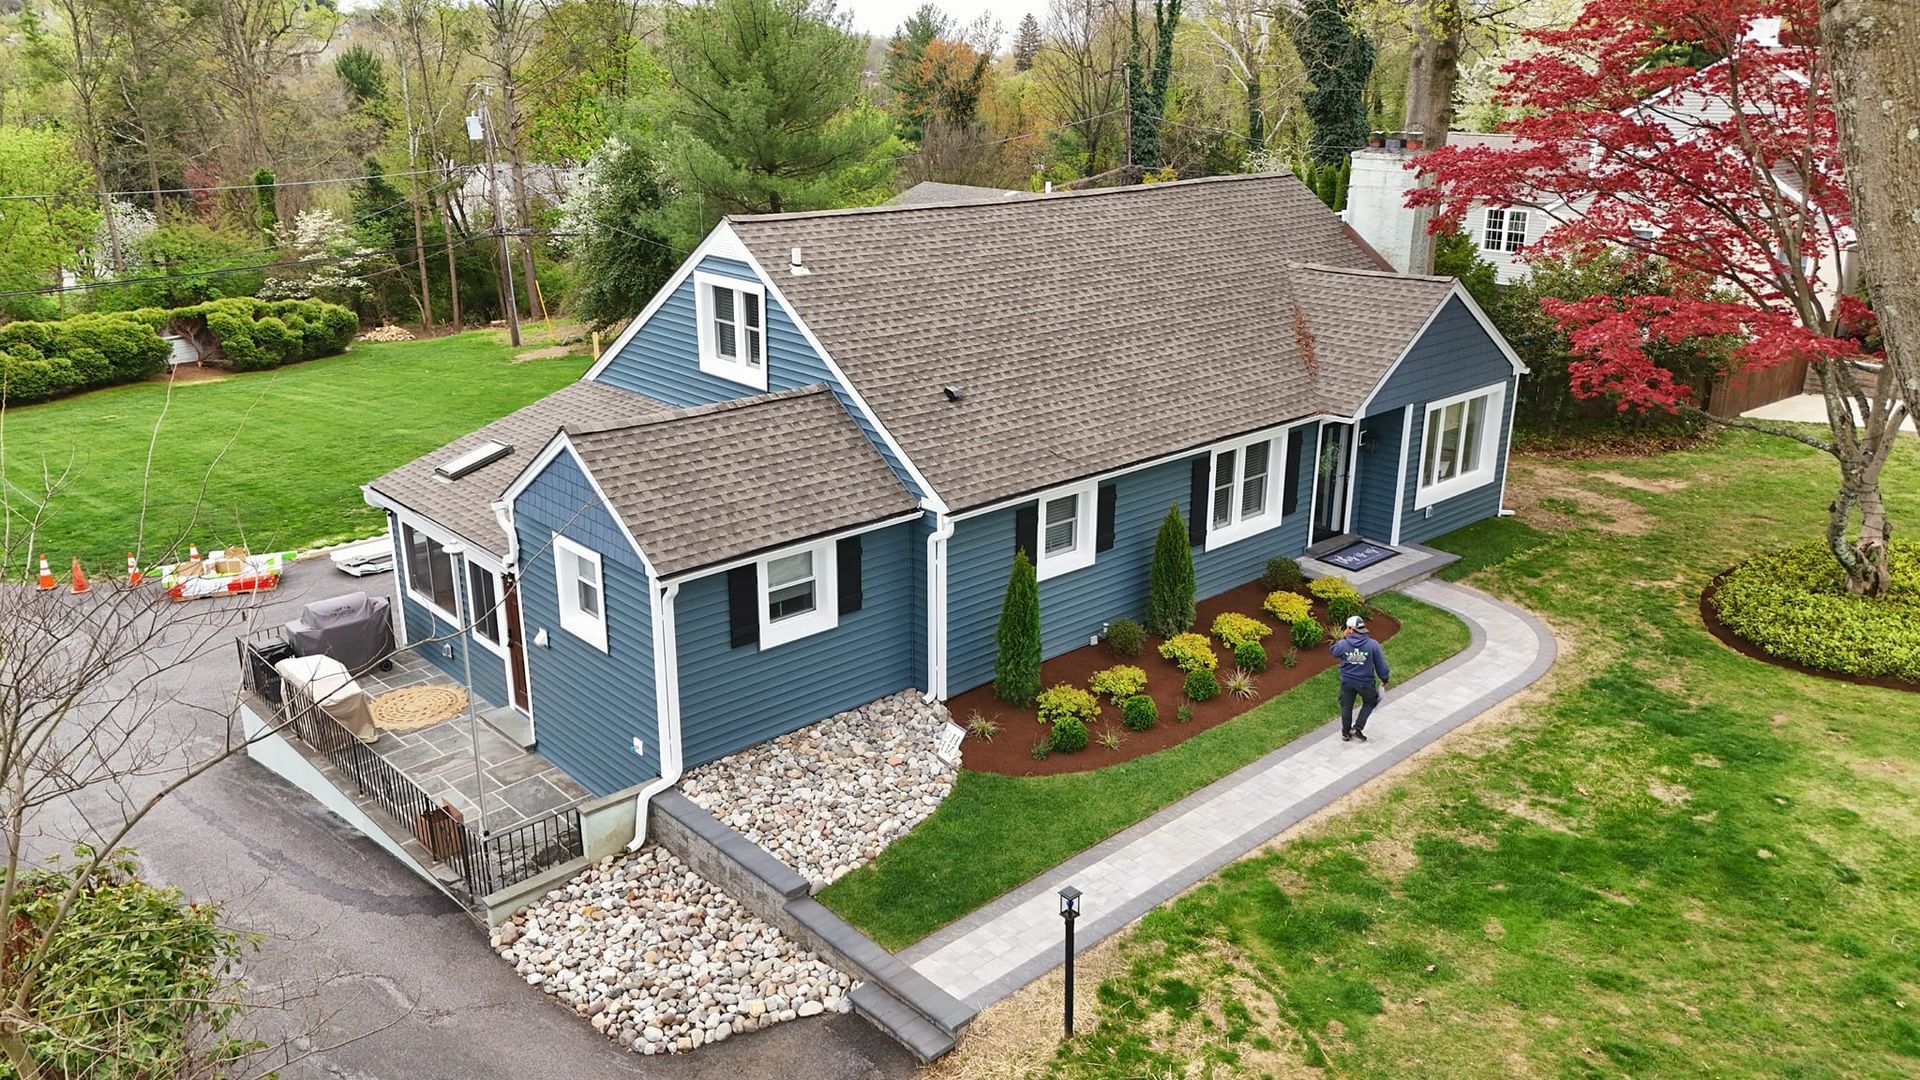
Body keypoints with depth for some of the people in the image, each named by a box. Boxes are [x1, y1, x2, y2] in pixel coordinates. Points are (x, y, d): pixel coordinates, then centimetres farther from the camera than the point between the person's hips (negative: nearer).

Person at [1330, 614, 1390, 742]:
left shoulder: (1343, 644, -14)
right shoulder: (1373, 645, -16)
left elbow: (1332, 651, 9)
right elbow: (1380, 664, -7)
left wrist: (1342, 638, 15)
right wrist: (1384, 679, 7)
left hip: (1347, 682, 1)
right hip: (1365, 682, -1)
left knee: (1346, 706, 18)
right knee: (1370, 702, 24)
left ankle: (1345, 733, 28)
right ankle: (1357, 728, 16)